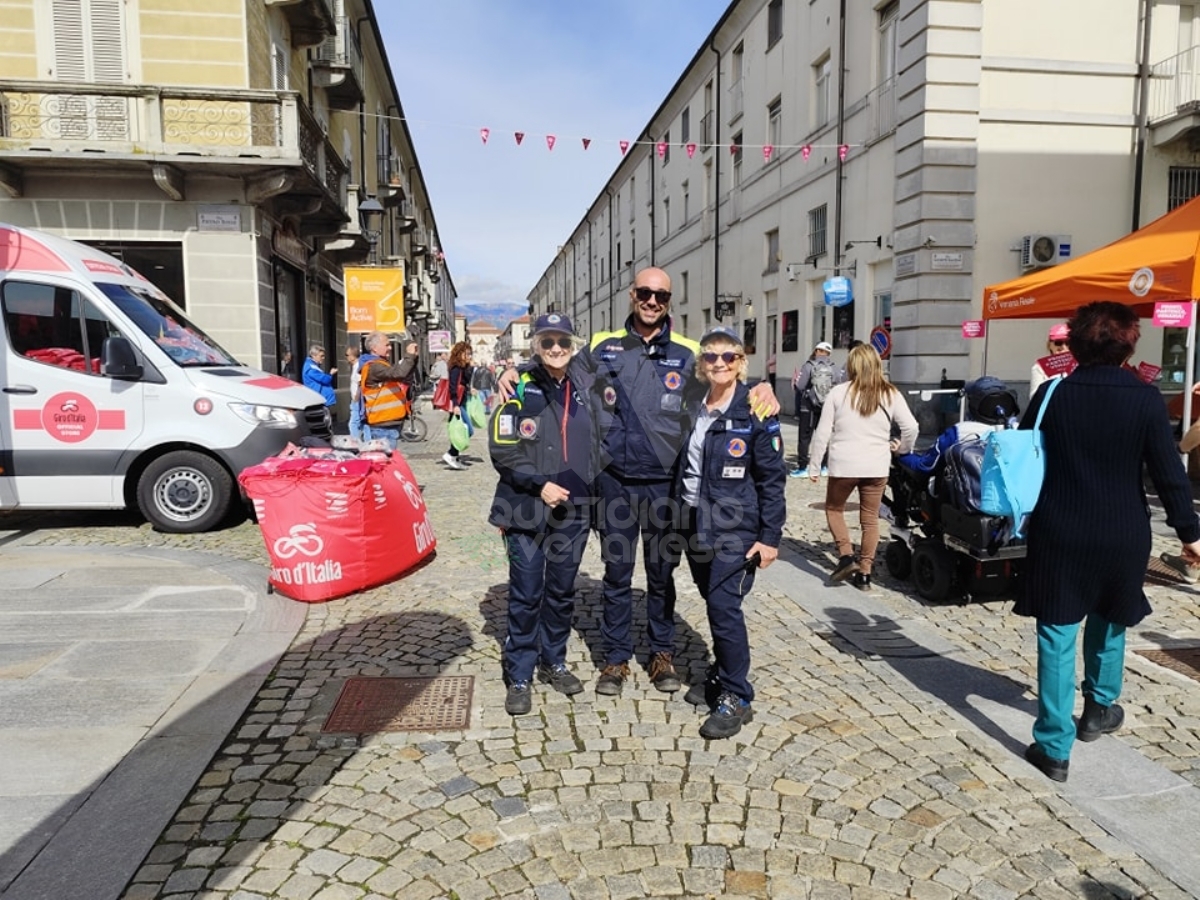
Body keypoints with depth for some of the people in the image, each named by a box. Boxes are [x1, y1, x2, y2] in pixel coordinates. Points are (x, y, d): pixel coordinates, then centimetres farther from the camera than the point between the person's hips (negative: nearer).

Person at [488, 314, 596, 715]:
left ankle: (554, 662, 31)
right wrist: (540, 485, -19)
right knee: (526, 595, 2)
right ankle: (519, 677, 15)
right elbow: (502, 450, -12)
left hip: (573, 511, 5)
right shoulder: (520, 388, -5)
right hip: (528, 511, -4)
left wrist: (588, 492, 13)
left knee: (562, 592, 14)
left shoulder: (581, 393, 10)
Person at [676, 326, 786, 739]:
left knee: (724, 606, -9)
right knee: (714, 603, 14)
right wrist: (683, 519, 12)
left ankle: (735, 698, 6)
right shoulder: (693, 410, 7)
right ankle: (721, 676, 32)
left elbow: (772, 479, -9)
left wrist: (770, 536, -12)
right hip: (696, 524, 6)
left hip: (735, 528, -5)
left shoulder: (755, 413, -9)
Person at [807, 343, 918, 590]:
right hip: (877, 466, 2)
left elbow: (823, 432, -4)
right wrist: (903, 449, 16)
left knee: (834, 509, 20)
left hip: (843, 465, -2)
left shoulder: (839, 392, -5)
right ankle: (864, 573, 16)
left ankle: (846, 555, 4)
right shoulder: (890, 394, 0)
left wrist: (814, 465, 5)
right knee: (870, 518, 13)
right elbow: (911, 427, -4)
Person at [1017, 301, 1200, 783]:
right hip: (1122, 536, 1)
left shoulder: (1051, 395, -5)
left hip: (1059, 535, -1)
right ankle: (1099, 708, 42)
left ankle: (1054, 747, 3)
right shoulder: (1145, 399, -8)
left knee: (1057, 636, 2)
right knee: (1108, 620, 25)